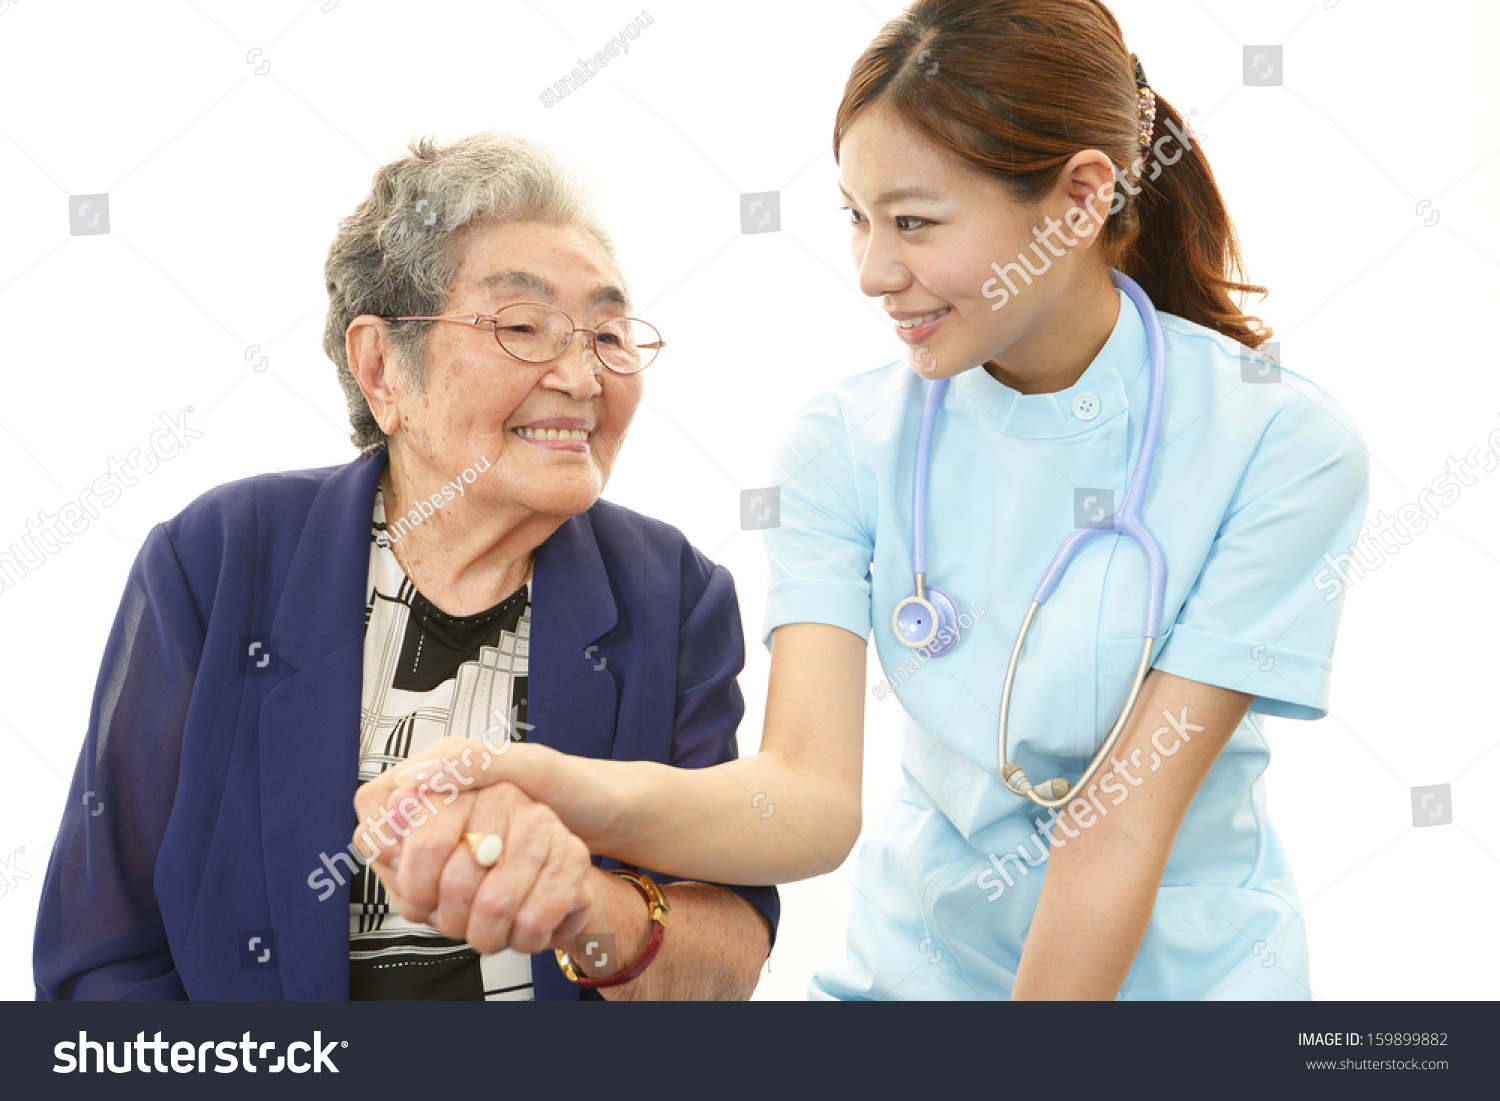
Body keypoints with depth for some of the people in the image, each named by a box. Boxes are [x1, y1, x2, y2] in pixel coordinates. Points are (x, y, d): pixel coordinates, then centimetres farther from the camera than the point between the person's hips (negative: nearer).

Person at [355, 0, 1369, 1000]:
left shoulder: (1279, 445, -17)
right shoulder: (847, 443, -9)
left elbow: (1123, 824, -18)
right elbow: (813, 790, -21)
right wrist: (602, 798, -40)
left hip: (1186, 968, -1)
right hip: (919, 965, 1)